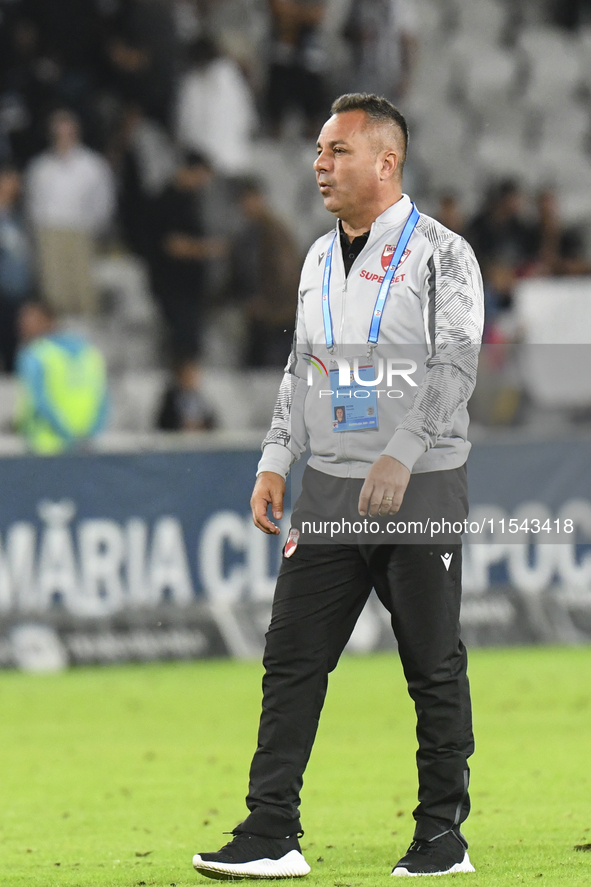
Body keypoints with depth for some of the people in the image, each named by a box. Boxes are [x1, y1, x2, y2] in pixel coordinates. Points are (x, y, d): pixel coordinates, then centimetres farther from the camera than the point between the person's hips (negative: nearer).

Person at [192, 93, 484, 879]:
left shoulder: (440, 254, -6)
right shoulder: (320, 260, 15)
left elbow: (454, 365, -16)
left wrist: (402, 454, -27)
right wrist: (276, 462, 10)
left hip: (422, 490, -6)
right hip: (329, 490, 6)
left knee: (435, 668, 1)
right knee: (292, 658, 0)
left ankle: (443, 837, 9)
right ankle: (272, 835, 0)